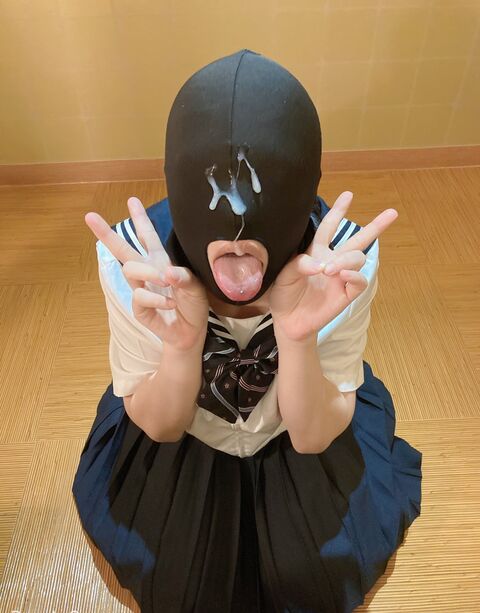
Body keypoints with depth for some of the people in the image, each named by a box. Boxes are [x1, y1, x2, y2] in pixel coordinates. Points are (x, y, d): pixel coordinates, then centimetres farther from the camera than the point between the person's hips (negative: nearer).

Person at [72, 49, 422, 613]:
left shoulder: (346, 259, -33)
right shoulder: (132, 259, -32)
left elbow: (314, 437, -23)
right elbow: (158, 427, -20)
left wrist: (297, 334, -44)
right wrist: (182, 342, -43)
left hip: (300, 433, 1)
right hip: (179, 439, 1)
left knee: (326, 568, -2)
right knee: (162, 566, -1)